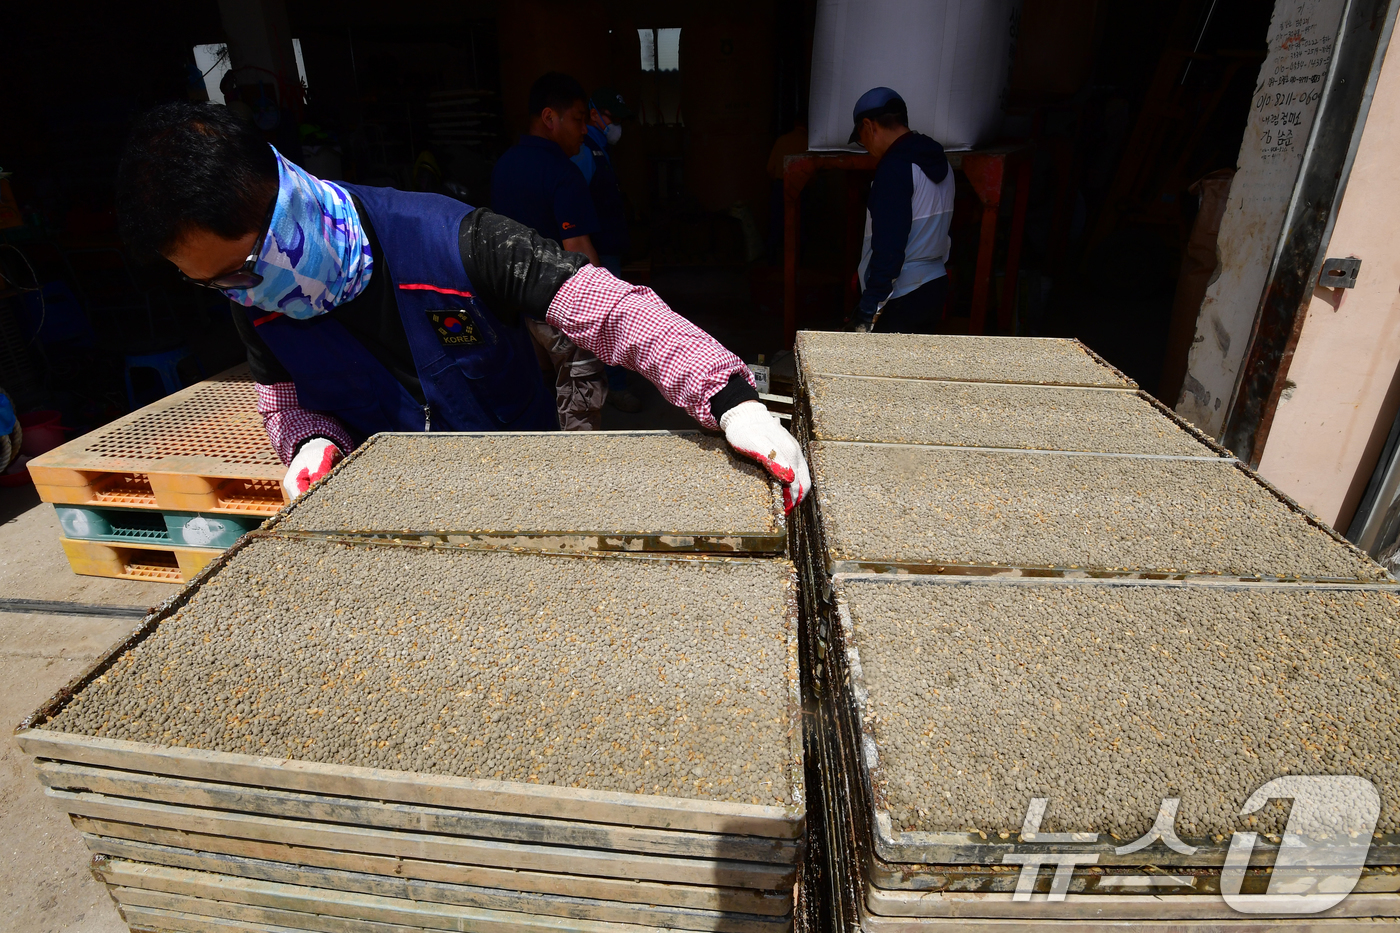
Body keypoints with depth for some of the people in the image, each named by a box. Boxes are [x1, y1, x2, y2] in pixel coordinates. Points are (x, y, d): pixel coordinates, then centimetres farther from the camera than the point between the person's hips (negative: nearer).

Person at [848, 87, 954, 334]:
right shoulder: (938, 162, 12)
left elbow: (888, 249, -22)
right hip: (935, 288, 9)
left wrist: (867, 315, -20)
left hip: (901, 300, -9)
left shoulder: (895, 167, -16)